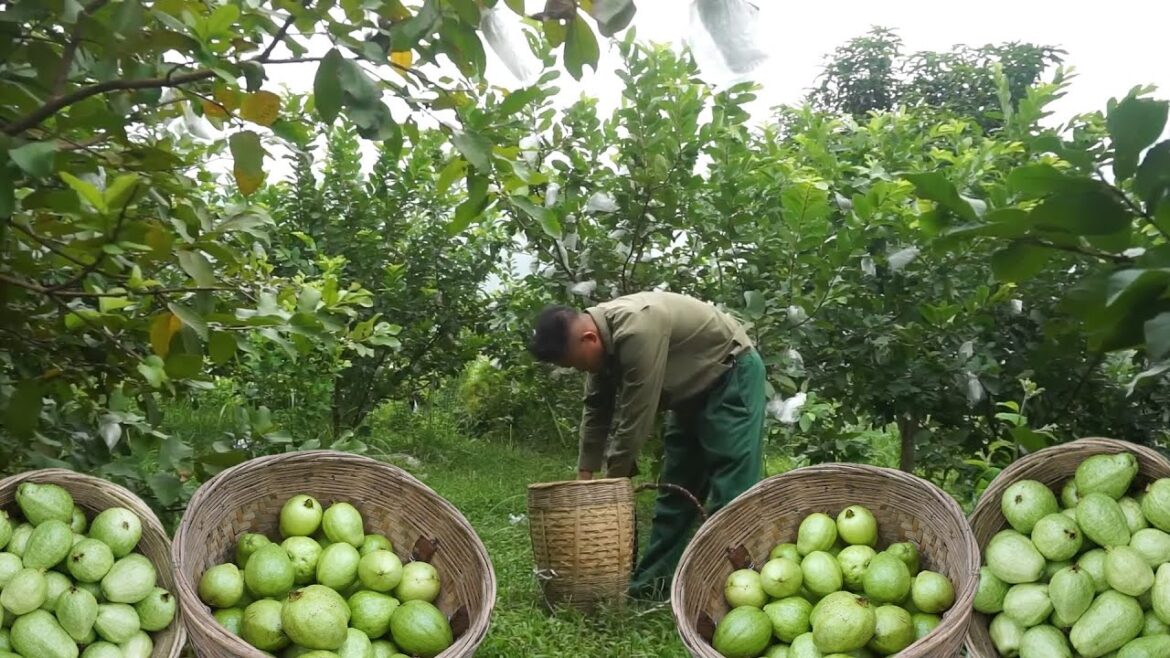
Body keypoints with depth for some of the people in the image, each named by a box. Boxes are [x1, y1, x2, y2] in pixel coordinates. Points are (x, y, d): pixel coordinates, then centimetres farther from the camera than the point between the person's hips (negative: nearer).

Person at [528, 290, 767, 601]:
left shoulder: (636, 330, -34)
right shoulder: (603, 338, -6)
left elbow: (636, 417, -29)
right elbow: (596, 411, 3)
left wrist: (613, 481, -19)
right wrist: (583, 477, 2)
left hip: (732, 374, -9)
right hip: (695, 386, 9)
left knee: (730, 491, -14)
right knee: (676, 489, 9)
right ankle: (652, 583, 15)